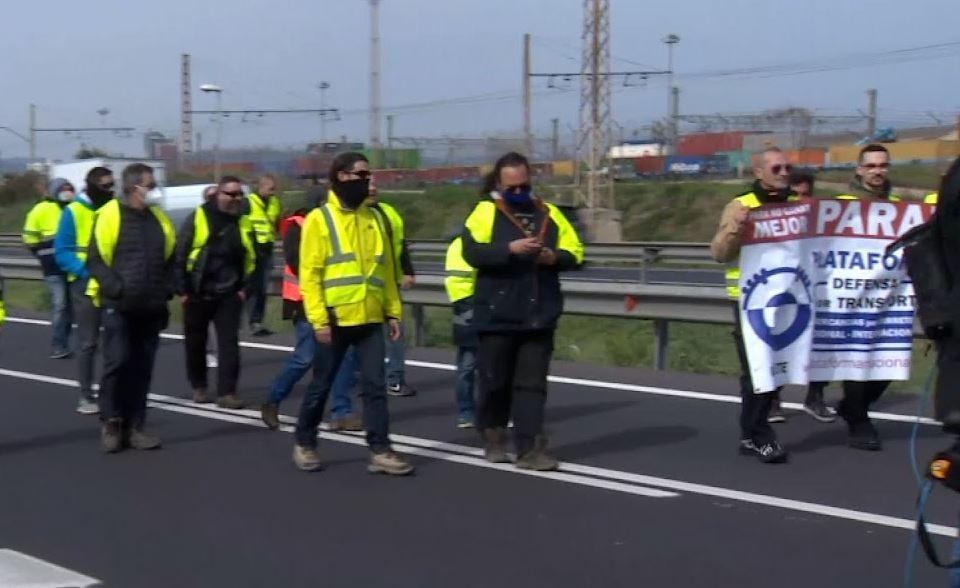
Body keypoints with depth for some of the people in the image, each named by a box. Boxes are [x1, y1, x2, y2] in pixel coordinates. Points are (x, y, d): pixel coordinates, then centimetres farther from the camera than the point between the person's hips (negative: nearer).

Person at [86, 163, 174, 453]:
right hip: (119, 307, -5)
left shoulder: (159, 219, 12)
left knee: (142, 370, 6)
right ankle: (110, 423, 5)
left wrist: (166, 289, 7)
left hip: (150, 309, 5)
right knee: (117, 363, -10)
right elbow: (97, 259, -7)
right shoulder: (111, 215, -6)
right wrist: (115, 288, -19)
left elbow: (170, 258, 21)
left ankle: (134, 426, 13)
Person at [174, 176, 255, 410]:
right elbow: (179, 253, -8)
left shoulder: (242, 224, 5)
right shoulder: (199, 217, -8)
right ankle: (199, 388, 28)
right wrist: (181, 289, -10)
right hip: (198, 293, -2)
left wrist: (244, 288, 3)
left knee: (229, 343, -6)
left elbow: (250, 259, 13)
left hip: (228, 295, 2)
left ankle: (227, 393, -5)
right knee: (196, 343, 11)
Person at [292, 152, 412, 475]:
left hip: (370, 319, 4)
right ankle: (304, 443, 22)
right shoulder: (319, 219, -5)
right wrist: (319, 319, -15)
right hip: (335, 320, -4)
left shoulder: (373, 218, 12)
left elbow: (385, 269, 15)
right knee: (321, 385, 7)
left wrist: (393, 311, 10)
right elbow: (310, 274, -9)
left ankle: (380, 451, 2)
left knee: (375, 385, 0)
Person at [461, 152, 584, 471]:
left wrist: (555, 257, -10)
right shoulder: (486, 211, -1)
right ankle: (493, 437, 28)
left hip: (538, 316, 3)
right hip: (497, 316, -3)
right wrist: (510, 249, -26)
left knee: (532, 384, 0)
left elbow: (575, 253, 11)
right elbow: (472, 251, -15)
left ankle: (530, 449, -1)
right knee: (495, 381, 8)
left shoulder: (549, 213, 11)